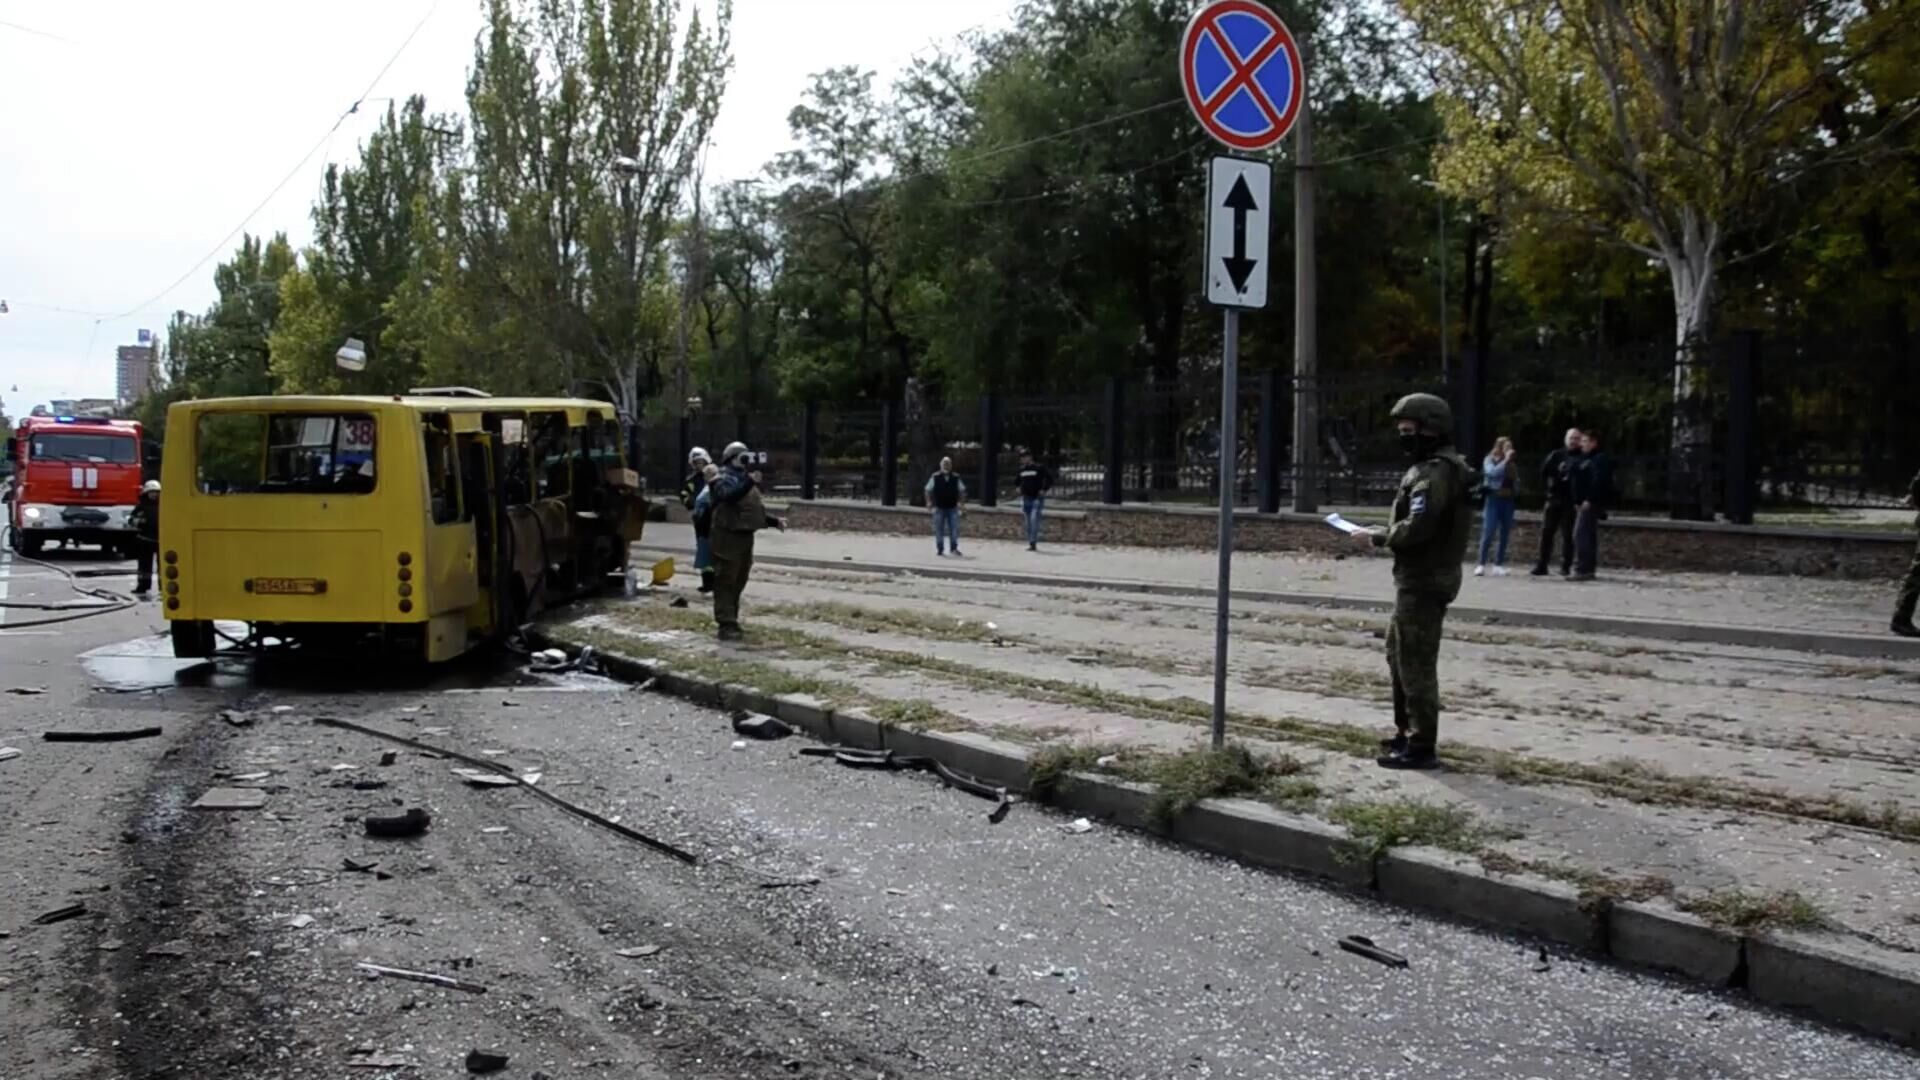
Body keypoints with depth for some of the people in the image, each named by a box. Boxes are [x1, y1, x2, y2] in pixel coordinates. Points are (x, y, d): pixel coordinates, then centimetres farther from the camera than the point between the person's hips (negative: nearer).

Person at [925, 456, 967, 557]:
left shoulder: (956, 478, 4)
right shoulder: (935, 477, 0)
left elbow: (962, 490, 13)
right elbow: (928, 490, 5)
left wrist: (962, 502, 3)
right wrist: (929, 502, -4)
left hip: (952, 508, 1)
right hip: (939, 508, -1)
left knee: (954, 528, -3)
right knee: (939, 529, 3)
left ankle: (954, 548, 7)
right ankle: (940, 549, 11)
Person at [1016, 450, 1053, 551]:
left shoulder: (1039, 468, -8)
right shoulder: (1022, 469, 11)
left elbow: (1049, 478, -7)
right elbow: (1019, 481, 30)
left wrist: (1044, 490, -11)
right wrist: (1020, 489, 16)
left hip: (1037, 498, -6)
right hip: (1026, 498, 6)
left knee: (1034, 519, -18)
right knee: (1028, 522, 7)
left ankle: (1033, 543, -20)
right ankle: (1031, 544, 12)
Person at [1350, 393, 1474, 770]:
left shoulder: (1435, 473, -19)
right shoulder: (1445, 468, 16)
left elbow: (1417, 527, -27)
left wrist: (1377, 538, -13)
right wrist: (1386, 535, 7)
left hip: (1422, 582, -11)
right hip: (1420, 578, 11)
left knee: (1416, 662, -5)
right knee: (1398, 652, 22)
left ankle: (1421, 747, 0)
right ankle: (1407, 731, 33)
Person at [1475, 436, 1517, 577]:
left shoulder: (1511, 464, 13)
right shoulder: (1489, 460, 0)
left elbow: (1514, 483, 13)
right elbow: (1494, 472, -20)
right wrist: (1505, 460, -17)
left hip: (1508, 501, 5)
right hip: (1493, 499, -5)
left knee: (1505, 534, 4)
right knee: (1488, 532, -10)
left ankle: (1499, 565, 10)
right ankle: (1482, 564, -2)